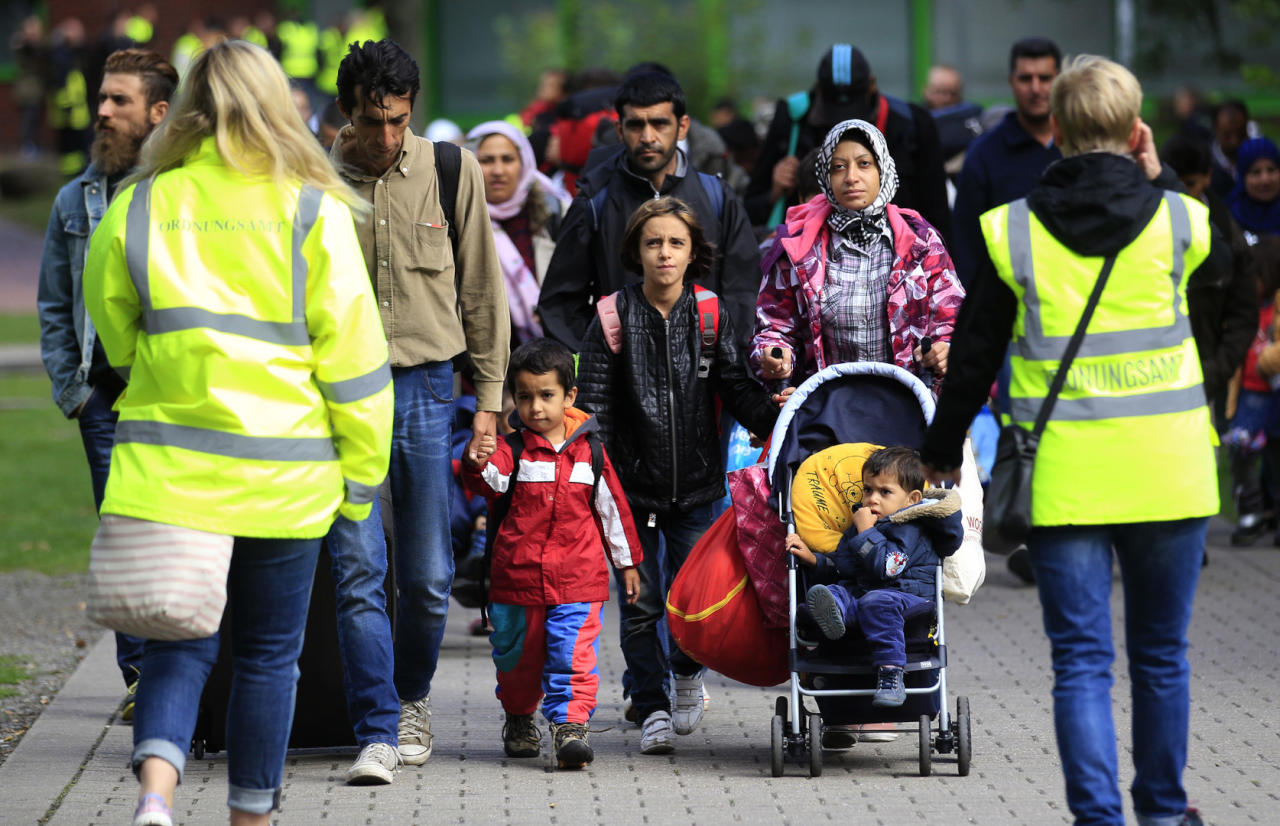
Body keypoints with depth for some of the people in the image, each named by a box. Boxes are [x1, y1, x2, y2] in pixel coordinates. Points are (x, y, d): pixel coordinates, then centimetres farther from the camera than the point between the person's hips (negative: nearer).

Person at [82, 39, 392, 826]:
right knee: (269, 651, 13)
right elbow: (352, 352, -4)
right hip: (282, 475, -1)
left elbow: (113, 327, 14)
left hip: (166, 466, 1)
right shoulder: (313, 210, -5)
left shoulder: (139, 205, 1)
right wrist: (361, 475, 5)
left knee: (180, 642, 7)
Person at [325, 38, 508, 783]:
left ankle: (413, 699, 31)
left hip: (427, 386, 1)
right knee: (358, 569, -9)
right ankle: (379, 734, -7)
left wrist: (490, 398, 7)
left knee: (428, 575, 6)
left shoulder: (453, 173, 1)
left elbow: (482, 290, 9)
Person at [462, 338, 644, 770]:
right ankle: (519, 719, 34)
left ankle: (570, 726, -11)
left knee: (573, 655, -11)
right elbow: (493, 482, -22)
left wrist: (626, 562, 18)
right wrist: (479, 467, -45)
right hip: (518, 575, 0)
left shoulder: (588, 451, 5)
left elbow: (612, 507, 14)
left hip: (578, 580, 0)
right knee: (518, 656, 14)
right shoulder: (513, 449, -1)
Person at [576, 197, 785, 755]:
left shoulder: (712, 316, 2)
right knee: (641, 602, -1)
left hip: (695, 483, 1)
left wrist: (771, 416, -19)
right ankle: (652, 710, 9)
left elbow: (734, 385, 0)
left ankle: (688, 672, 31)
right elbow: (593, 403, -5)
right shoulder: (614, 317, -4)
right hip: (632, 483, -1)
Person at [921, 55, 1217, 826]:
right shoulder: (1178, 220, -3)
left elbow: (976, 350, 5)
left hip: (1065, 474, -1)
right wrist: (1153, 180, 19)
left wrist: (944, 445, 18)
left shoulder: (1014, 230, -3)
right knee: (1161, 653, 16)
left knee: (1083, 660, 1)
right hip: (1167, 470, 1)